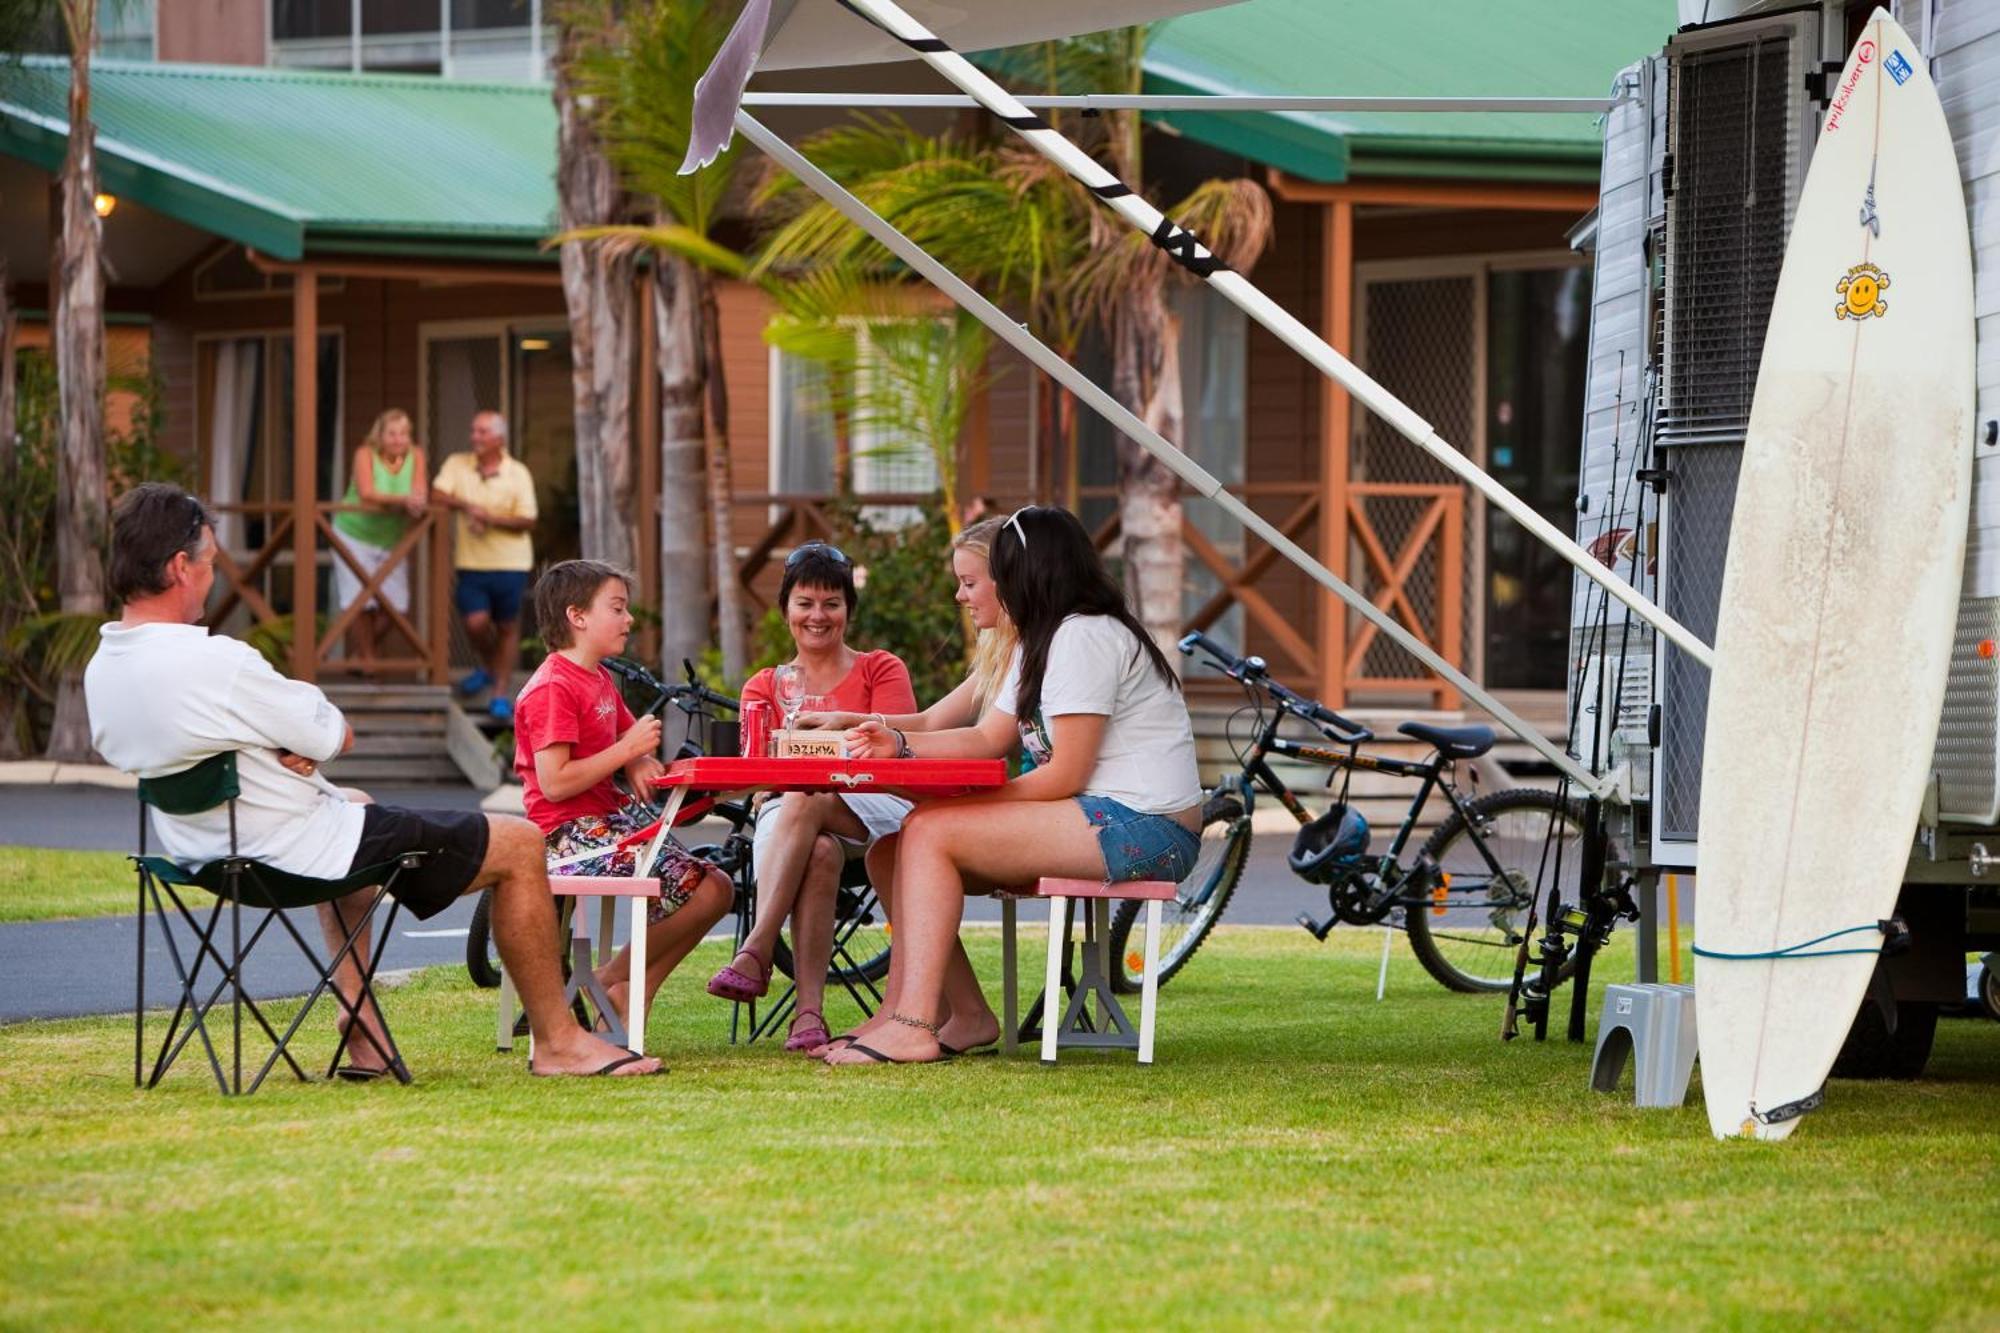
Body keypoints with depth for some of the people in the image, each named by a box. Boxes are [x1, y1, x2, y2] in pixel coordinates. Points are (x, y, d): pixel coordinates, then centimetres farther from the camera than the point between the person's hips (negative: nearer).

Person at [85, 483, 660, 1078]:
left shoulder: (100, 671, -2)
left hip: (202, 849, 9)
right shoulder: (214, 662, -29)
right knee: (520, 845, 3)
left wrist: (287, 748, -5)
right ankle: (558, 1041, 14)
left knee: (353, 805, 42)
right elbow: (336, 736, -17)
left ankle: (360, 1025, 34)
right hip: (299, 851, -9)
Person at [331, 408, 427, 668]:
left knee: (394, 605, -2)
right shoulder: (365, 454, -14)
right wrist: (403, 499, -41)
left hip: (392, 539, 4)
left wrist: (417, 503, -41)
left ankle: (360, 653, 21)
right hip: (356, 533, -4)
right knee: (363, 602, -8)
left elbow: (420, 492, -16)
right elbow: (367, 493, -28)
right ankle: (367, 659, 8)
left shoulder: (415, 456, -4)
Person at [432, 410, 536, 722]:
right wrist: (466, 505, -22)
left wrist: (491, 519, -19)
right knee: (476, 622, -9)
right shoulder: (457, 465, 5)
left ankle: (502, 693, 14)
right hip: (471, 561, 1)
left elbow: (527, 521, -6)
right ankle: (491, 667, 22)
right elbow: (438, 494, -7)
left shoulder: (518, 473, -2)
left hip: (510, 562, -1)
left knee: (507, 627, 5)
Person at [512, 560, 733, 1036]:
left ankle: (632, 994, 6)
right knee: (696, 890, -18)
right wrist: (626, 750, -19)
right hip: (572, 833, -10)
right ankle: (612, 981, -3)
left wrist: (639, 764, 1)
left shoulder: (600, 680, 16)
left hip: (611, 816, 10)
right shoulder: (553, 689, -15)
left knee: (714, 888, 4)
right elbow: (555, 783, -22)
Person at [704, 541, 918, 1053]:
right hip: (787, 816, 1)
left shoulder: (881, 670, 15)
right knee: (819, 853, -38)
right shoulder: (763, 687, 21)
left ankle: (755, 953, -49)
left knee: (805, 803, -37)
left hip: (876, 810, -1)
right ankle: (809, 1010, -51)